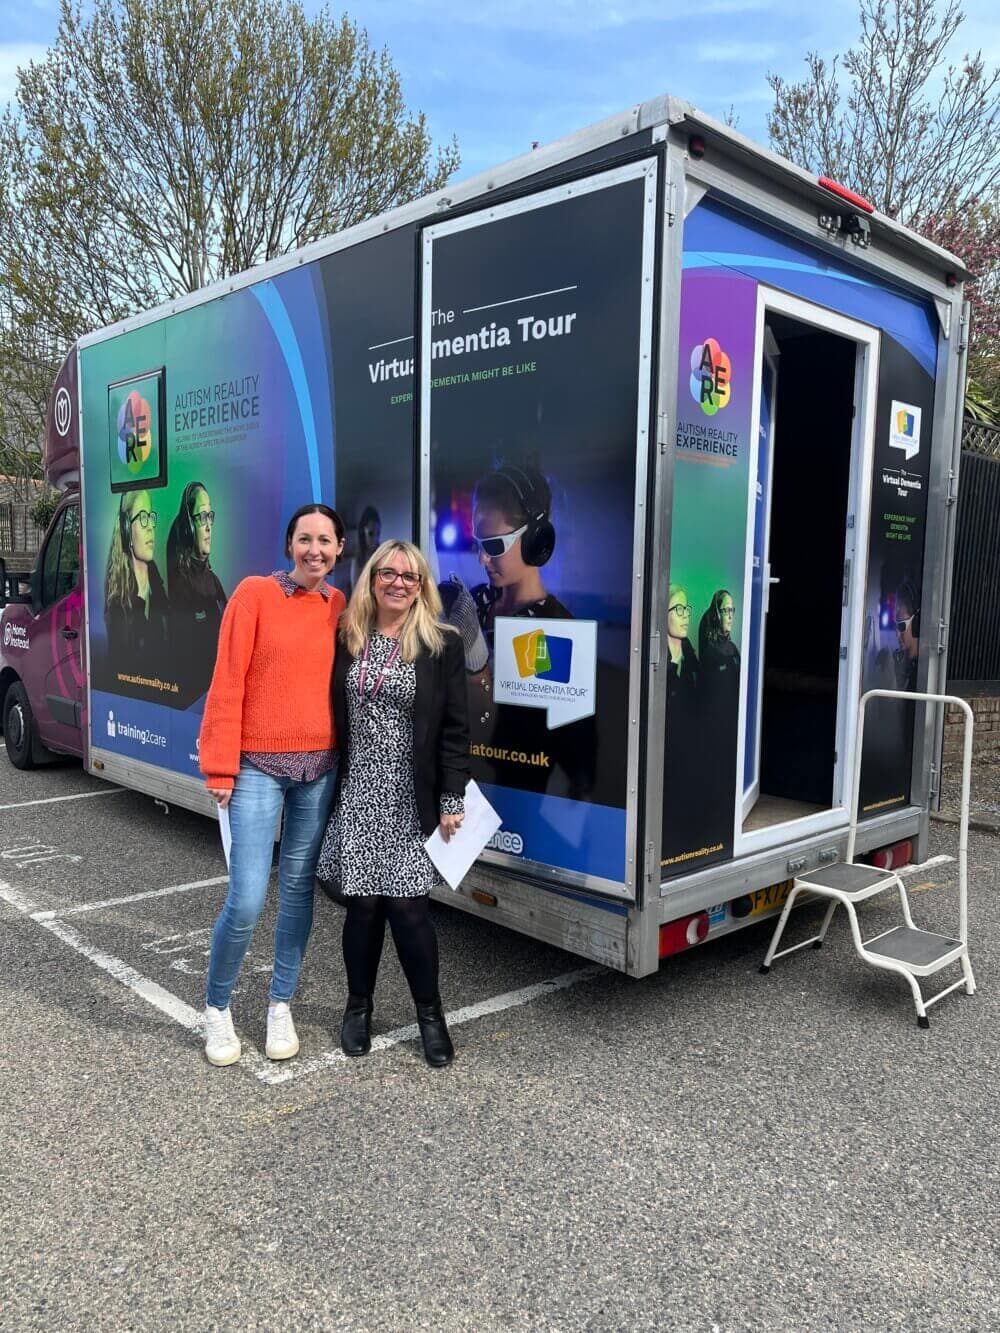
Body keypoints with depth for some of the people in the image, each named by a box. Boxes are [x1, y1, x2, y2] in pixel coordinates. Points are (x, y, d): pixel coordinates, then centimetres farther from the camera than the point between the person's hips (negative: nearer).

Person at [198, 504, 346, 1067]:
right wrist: (221, 767, -9)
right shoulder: (255, 593, -6)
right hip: (259, 767, -4)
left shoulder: (339, 606, 6)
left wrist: (345, 759, 3)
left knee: (299, 888, 12)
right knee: (247, 901, -5)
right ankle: (217, 1008, 20)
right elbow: (227, 683, -7)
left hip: (319, 768, 4)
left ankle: (282, 1006, 28)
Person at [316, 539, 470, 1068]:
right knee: (362, 903, 6)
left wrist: (451, 800, -8)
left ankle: (430, 1013, 18)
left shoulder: (442, 645, -1)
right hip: (356, 793, 2)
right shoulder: (346, 638, 6)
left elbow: (454, 730, -3)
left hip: (412, 798, -2)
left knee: (405, 903, -3)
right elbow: (331, 715, 8)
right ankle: (358, 1008, 27)